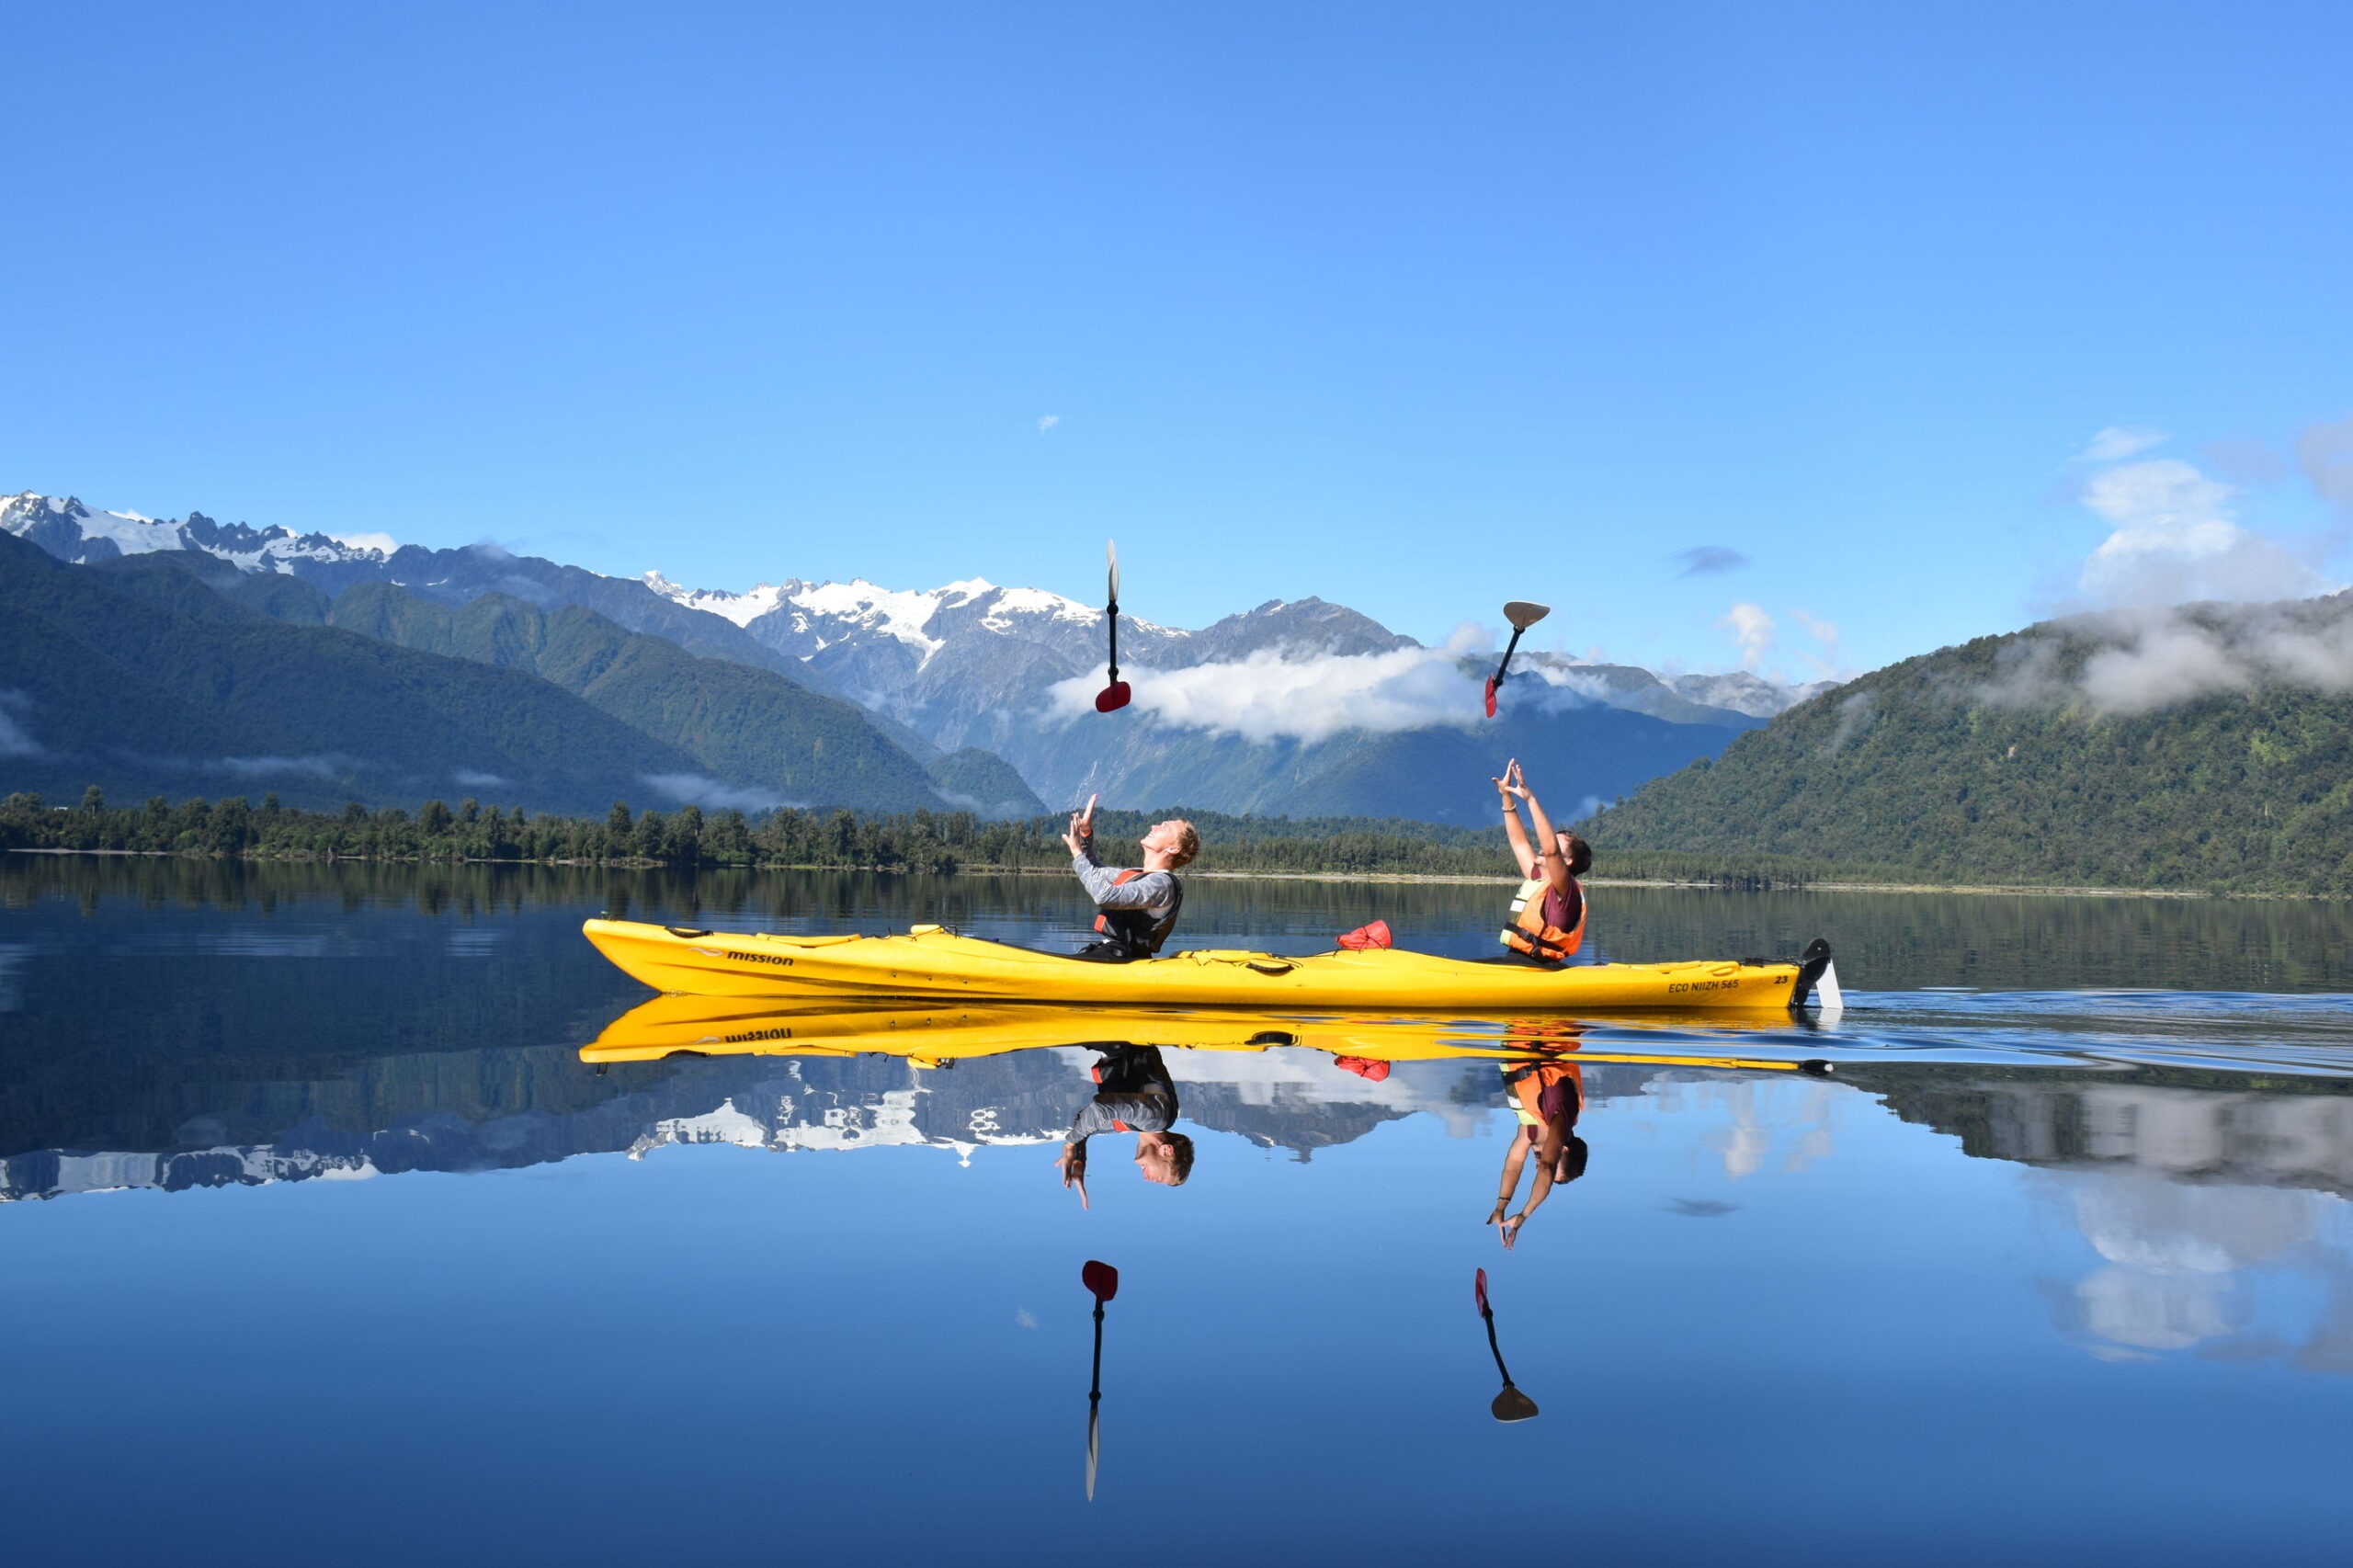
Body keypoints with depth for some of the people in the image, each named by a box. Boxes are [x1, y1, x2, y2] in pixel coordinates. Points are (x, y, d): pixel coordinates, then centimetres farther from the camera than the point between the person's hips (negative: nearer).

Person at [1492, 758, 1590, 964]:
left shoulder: (1566, 889, -9)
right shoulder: (1537, 879, 17)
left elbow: (1550, 848, -27)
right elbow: (1519, 841, 26)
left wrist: (1531, 799, -27)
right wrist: (1506, 796, 22)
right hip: (1514, 960, 10)